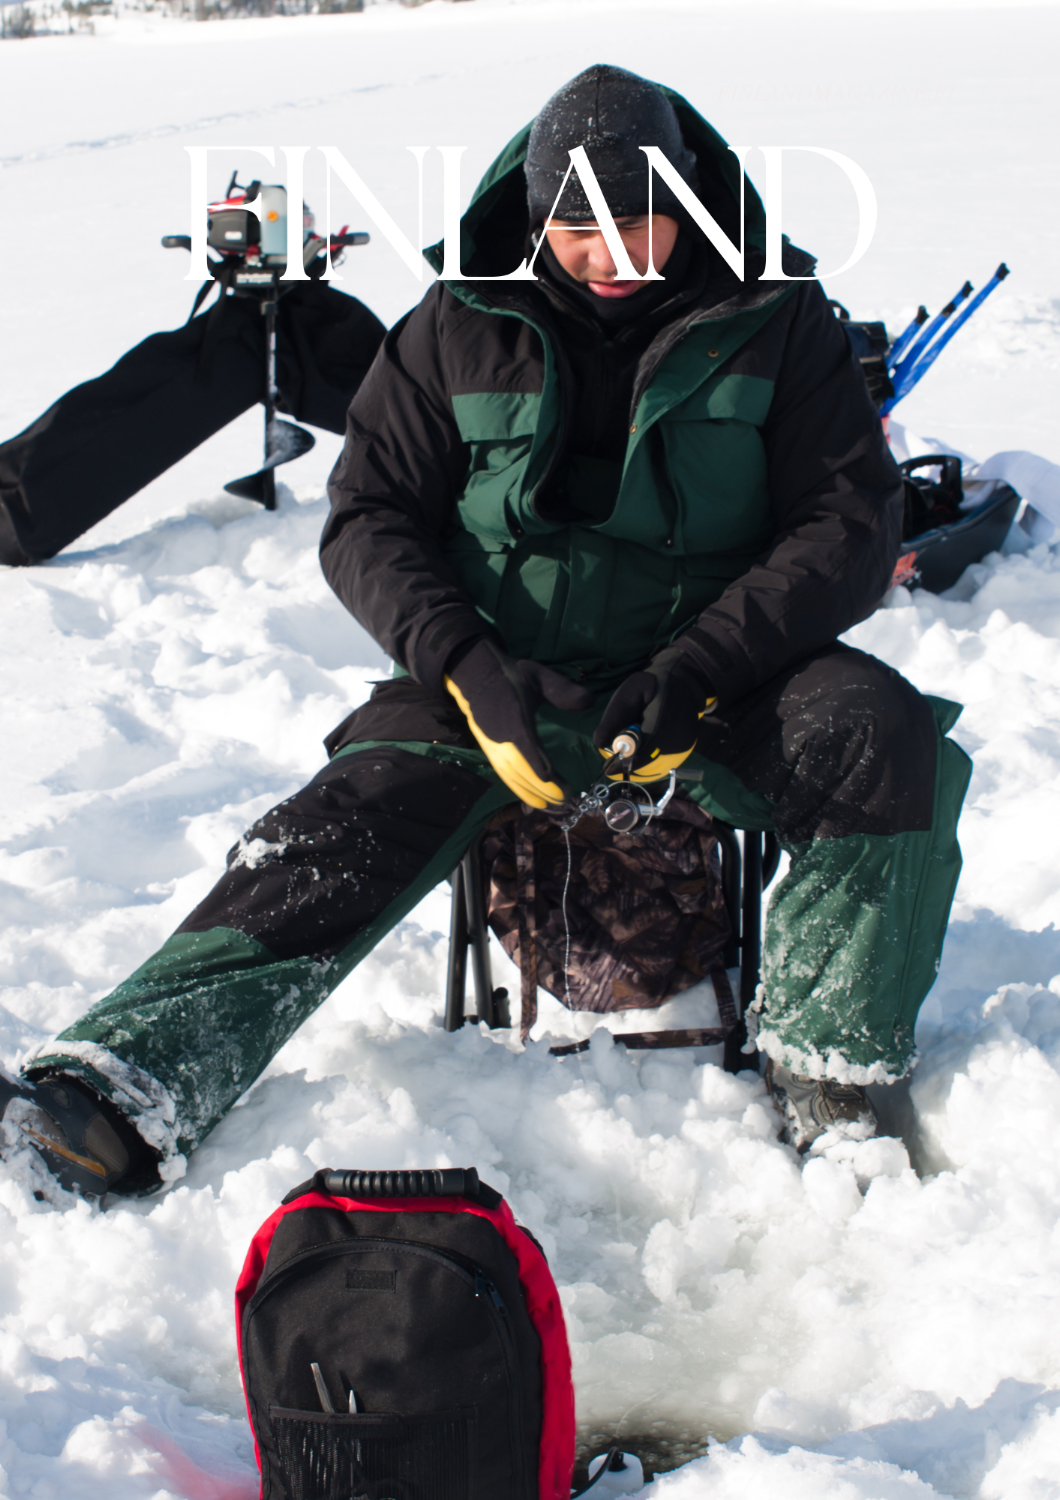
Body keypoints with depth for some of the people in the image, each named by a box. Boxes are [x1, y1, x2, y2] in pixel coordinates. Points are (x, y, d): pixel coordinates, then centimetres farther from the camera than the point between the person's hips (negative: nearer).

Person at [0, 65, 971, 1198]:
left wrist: (700, 669, -22)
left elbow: (851, 519, -6)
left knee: (885, 736, -28)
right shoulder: (460, 328, 0)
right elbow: (367, 519, -1)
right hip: (502, 668, 1)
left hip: (716, 658, 0)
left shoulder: (775, 320, -2)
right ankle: (130, 1083, -34)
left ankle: (829, 1075, -17)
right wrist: (469, 667, -21)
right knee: (361, 811, -24)